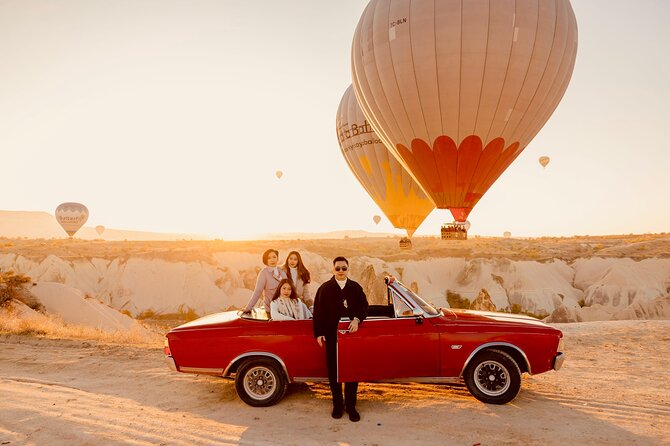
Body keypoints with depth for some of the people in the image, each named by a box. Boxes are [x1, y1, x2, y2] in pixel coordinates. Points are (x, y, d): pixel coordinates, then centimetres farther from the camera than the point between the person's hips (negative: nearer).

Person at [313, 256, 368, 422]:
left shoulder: (356, 288, 6)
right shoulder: (324, 288, 2)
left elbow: (364, 306, 5)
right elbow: (318, 312, -1)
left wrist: (357, 320, -14)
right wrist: (319, 333, -8)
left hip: (352, 335, 1)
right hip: (331, 336, -1)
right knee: (333, 371, 7)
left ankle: (351, 406, 17)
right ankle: (338, 404, 22)